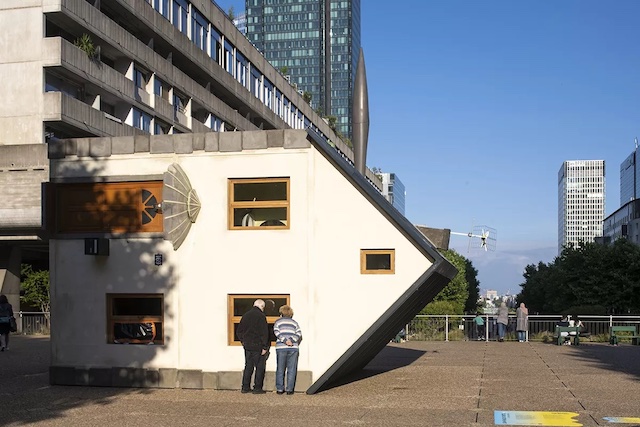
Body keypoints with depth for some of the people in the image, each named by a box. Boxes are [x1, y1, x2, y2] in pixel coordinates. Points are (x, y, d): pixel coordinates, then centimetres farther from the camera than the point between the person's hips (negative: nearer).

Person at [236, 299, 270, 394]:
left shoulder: (246, 315, 9)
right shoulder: (261, 316, -11)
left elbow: (239, 331, 14)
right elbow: (264, 333, -15)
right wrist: (264, 347, -11)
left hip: (247, 346, 6)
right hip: (258, 346, -6)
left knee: (248, 366, 13)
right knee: (260, 367, 2)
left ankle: (245, 387, 15)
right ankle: (257, 388, 2)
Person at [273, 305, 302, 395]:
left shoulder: (278, 322, 11)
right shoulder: (295, 323, 15)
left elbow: (277, 332, -6)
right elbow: (299, 335, 1)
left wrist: (285, 341, -12)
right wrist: (292, 341, -9)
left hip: (281, 348, -1)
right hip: (293, 348, 1)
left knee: (280, 369, 6)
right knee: (291, 369, 4)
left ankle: (279, 389, 6)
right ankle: (289, 389, 1)